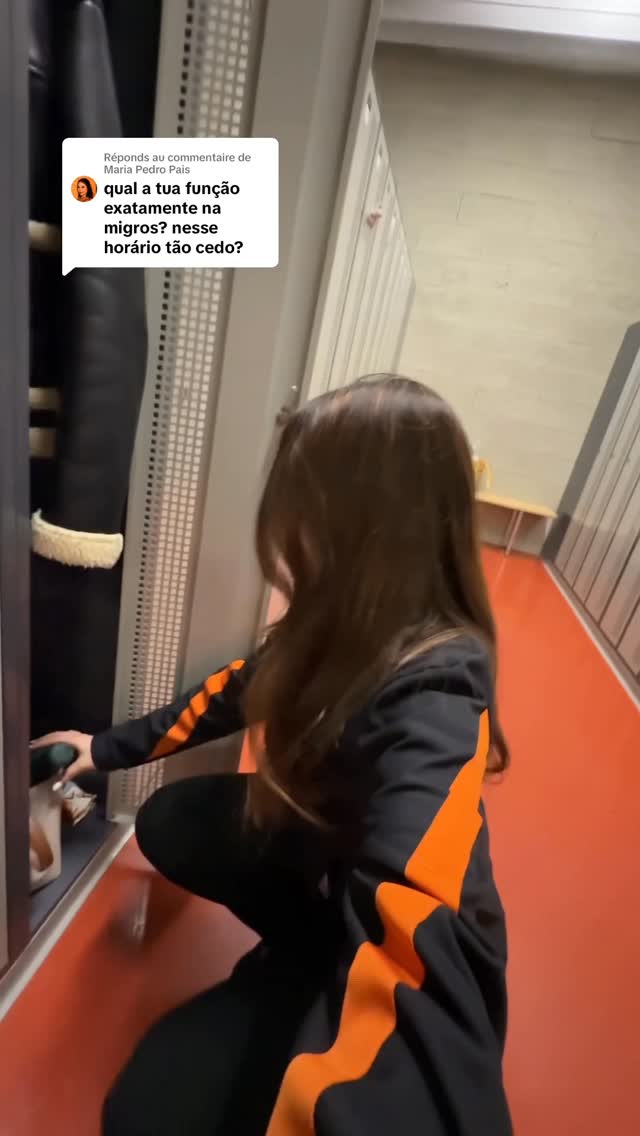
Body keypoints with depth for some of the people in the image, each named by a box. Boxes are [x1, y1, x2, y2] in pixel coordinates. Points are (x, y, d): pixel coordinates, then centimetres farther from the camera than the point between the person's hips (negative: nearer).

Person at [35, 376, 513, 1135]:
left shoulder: (432, 698, -37)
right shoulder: (347, 623, -12)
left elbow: (399, 937, -43)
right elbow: (243, 687, 1)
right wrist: (112, 748, 9)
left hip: (397, 946, -6)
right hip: (321, 847, 7)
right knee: (169, 823, 7)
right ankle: (307, 946, 10)